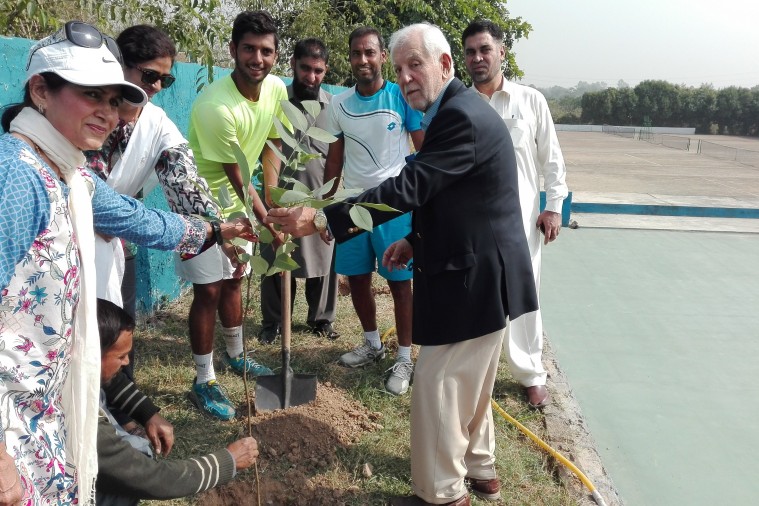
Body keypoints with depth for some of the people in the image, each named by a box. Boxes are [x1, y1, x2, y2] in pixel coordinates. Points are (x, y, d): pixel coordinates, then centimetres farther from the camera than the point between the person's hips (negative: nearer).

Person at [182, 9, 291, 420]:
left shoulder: (276, 90, -8)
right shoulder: (214, 106, -30)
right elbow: (236, 177, -23)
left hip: (237, 203, 7)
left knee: (233, 281, 19)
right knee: (209, 290, -4)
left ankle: (235, 356, 38)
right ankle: (203, 382, 9)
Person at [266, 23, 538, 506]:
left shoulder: (461, 116, -21)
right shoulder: (459, 109, 12)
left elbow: (409, 187, -29)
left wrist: (321, 219, -31)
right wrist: (417, 241, 7)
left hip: (474, 277, -11)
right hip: (479, 272, 11)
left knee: (436, 385, 0)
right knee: (469, 382, 22)